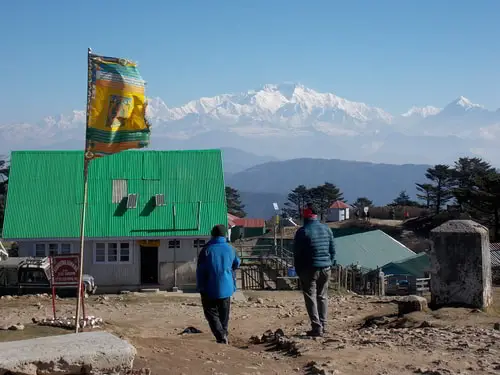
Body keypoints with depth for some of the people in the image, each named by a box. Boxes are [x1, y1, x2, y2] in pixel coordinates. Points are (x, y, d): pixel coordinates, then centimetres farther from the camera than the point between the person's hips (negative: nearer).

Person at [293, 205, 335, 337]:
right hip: (325, 268, 5)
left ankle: (317, 327, -6)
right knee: (322, 296, 14)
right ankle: (323, 326, 15)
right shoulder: (327, 229, 6)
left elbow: (297, 253, -5)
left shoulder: (303, 231, -9)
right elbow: (332, 249, 10)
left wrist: (298, 270, 4)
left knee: (311, 298, 0)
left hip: (310, 269, -5)